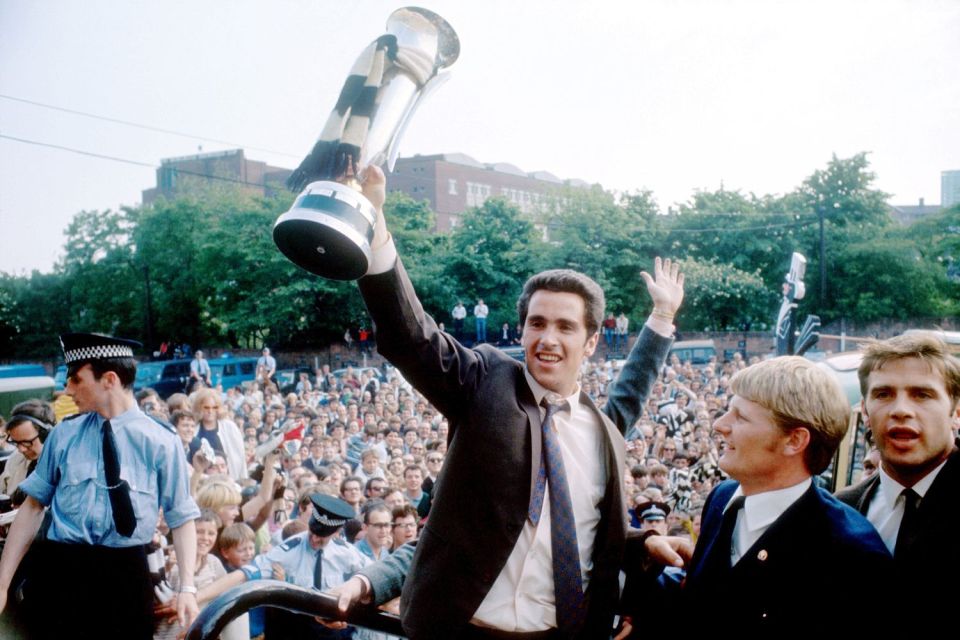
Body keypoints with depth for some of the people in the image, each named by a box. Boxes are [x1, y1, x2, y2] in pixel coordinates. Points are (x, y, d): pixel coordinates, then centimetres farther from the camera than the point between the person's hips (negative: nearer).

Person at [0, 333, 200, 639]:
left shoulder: (161, 441, -3)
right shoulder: (64, 433, 4)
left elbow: (182, 517, -1)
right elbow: (34, 505, 8)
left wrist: (187, 587, -11)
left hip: (126, 574, -1)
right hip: (59, 569, 2)